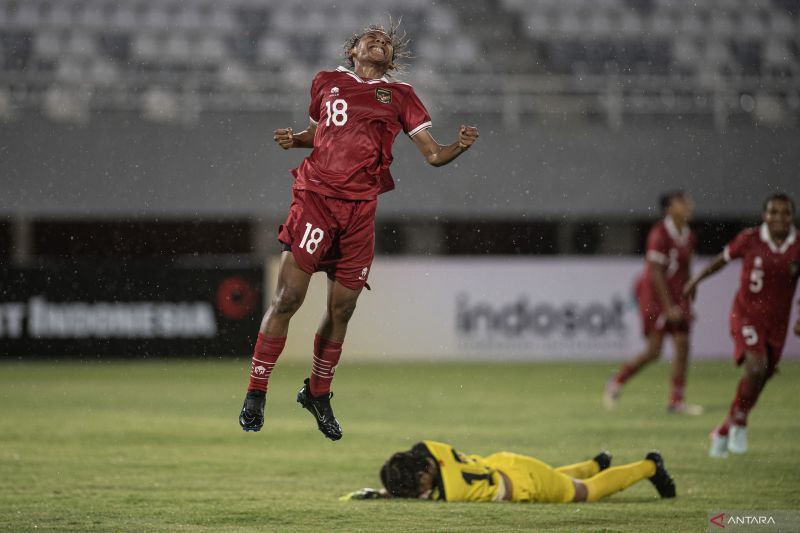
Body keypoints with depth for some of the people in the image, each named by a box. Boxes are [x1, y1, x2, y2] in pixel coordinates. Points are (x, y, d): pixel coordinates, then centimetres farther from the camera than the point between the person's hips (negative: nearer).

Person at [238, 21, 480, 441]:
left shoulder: (399, 96, 13)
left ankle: (317, 393, 24)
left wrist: (459, 146, -11)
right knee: (288, 298, -10)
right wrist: (293, 139, 8)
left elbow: (432, 154, 10)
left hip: (360, 209, 2)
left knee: (341, 310, 5)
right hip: (316, 196, -2)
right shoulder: (327, 83, 13)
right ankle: (255, 394, -4)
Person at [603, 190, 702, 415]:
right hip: (655, 294, -7)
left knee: (683, 345, -1)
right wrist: (668, 307, -20)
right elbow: (656, 274, -19)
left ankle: (676, 400, 5)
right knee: (654, 350, -8)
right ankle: (616, 383, 12)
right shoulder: (660, 234, -17)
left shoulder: (689, 237, 7)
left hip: (676, 295, 7)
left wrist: (686, 304, 15)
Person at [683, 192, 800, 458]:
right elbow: (723, 258, 7)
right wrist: (696, 280, 18)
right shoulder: (750, 239, -10)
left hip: (777, 321, 3)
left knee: (758, 382, 10)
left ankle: (722, 432, 30)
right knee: (756, 368, -24)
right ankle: (739, 420, 1)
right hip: (747, 315, -3)